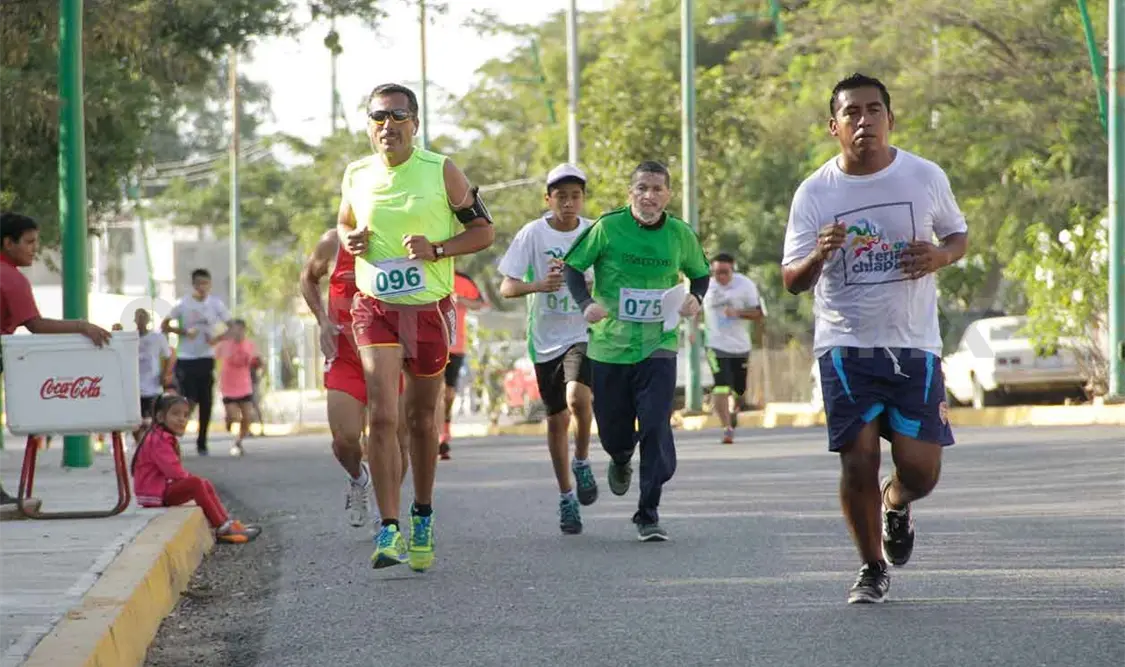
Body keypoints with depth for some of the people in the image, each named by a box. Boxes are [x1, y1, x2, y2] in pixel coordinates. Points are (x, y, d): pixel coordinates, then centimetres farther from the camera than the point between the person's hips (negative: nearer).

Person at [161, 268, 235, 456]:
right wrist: (184, 332, -15)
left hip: (206, 358, 2)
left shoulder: (216, 304, 2)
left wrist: (217, 339, -14)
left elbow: (231, 327, 3)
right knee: (188, 401, -10)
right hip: (185, 359, -2)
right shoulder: (183, 304, -3)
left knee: (206, 402, 2)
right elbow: (164, 326, 0)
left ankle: (202, 442, 13)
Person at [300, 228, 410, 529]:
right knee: (345, 438, -14)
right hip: (345, 356, 0)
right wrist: (323, 320, 1)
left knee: (398, 440, 0)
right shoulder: (333, 243, -5)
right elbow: (308, 278, 16)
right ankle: (358, 479, 22)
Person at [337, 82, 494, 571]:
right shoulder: (357, 176, 3)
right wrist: (350, 240, -2)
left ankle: (423, 517, 32)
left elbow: (483, 231, 0)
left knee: (422, 419, 11)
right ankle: (389, 530, -14)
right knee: (382, 416, -15)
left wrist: (436, 249, -16)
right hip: (376, 309, 0)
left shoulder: (441, 172, -4)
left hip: (430, 309, 0)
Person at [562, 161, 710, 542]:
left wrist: (695, 299, -5)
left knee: (656, 428, -11)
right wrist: (586, 303, -16)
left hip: (658, 346, 0)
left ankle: (649, 514, -1)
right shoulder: (608, 227, -6)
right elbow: (573, 266, 1)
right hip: (609, 345, 0)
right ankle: (621, 461, 49)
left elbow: (701, 274, 16)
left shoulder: (680, 235, 0)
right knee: (613, 431, 10)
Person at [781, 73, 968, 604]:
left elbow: (958, 235, 16)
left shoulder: (926, 178, 1)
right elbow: (792, 280, -2)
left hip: (914, 345, 1)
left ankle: (896, 505, 33)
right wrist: (819, 256, -24)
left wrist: (939, 256, -7)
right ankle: (872, 569, 16)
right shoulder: (814, 193, -2)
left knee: (920, 469, -4)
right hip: (846, 347, -1)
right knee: (857, 462, -6)